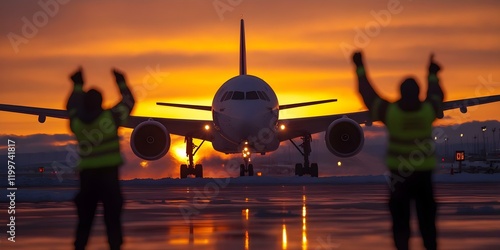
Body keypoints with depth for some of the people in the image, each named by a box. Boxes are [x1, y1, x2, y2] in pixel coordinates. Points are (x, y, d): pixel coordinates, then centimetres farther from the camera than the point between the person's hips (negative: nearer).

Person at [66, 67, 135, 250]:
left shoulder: (77, 123, 1)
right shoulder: (110, 118, -8)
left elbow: (72, 107, 24)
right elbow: (128, 102, 6)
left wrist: (77, 86, 36)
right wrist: (121, 82, 21)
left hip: (87, 174, 3)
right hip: (108, 173, -3)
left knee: (85, 218, 11)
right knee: (112, 218, 0)